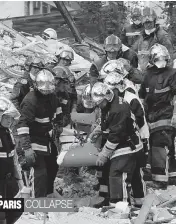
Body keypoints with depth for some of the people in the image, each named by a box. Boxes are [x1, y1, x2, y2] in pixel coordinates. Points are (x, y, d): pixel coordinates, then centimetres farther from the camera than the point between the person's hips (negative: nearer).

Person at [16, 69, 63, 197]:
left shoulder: (51, 95, -2)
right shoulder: (31, 100, -27)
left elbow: (57, 108, 23)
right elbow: (23, 125, -32)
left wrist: (59, 124, 21)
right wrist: (26, 148, -35)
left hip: (48, 139, 8)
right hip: (35, 141, -8)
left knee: (53, 167, 20)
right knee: (41, 173, -14)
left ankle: (49, 193, 42)